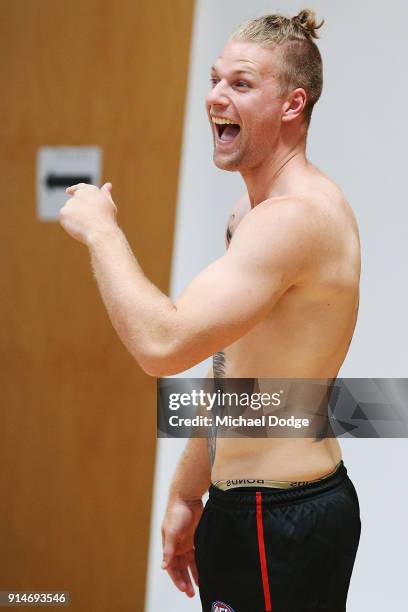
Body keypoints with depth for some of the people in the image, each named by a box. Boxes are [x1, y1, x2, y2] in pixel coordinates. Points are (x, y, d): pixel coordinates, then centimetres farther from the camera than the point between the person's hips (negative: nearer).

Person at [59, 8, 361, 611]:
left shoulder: (297, 217, -21)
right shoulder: (253, 211, 14)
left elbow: (163, 343, -30)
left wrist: (100, 228, -17)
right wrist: (188, 493, 21)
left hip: (282, 525, -10)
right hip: (246, 510, 10)